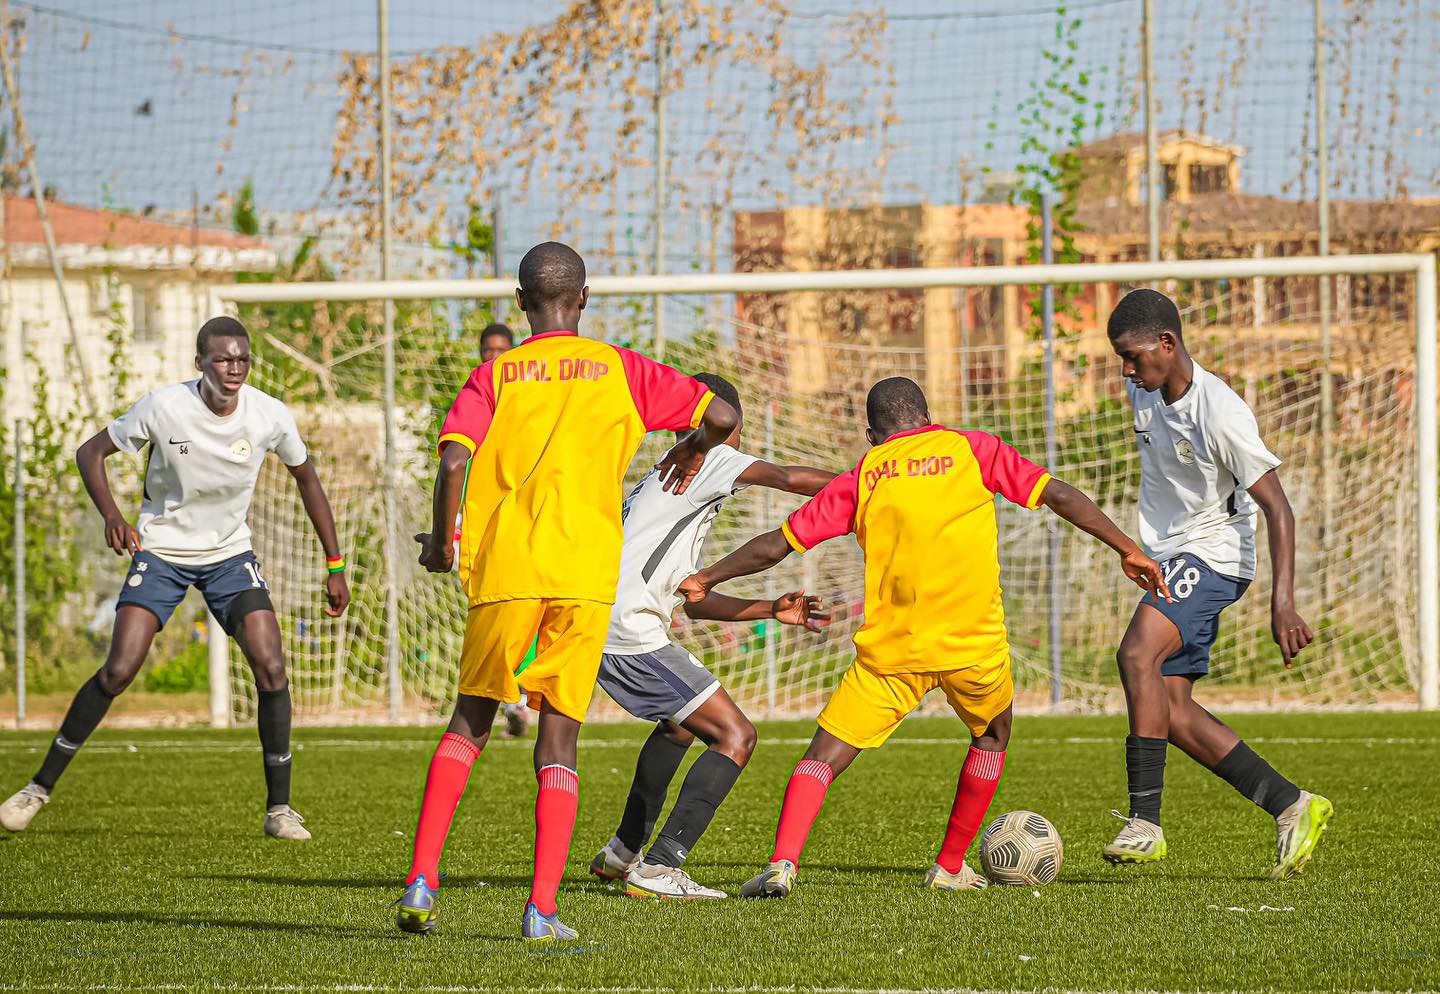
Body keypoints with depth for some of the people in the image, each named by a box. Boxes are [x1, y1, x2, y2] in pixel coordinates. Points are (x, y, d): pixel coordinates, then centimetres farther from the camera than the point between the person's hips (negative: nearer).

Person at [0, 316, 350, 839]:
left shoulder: (271, 416, -14)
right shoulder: (163, 408, -20)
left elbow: (306, 477, 4)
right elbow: (91, 452, -8)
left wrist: (335, 565, 4)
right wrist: (111, 515, -26)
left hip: (230, 555, 2)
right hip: (162, 550, -2)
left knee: (270, 667, -15)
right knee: (119, 670, -13)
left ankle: (279, 808, -2)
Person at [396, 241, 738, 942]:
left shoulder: (493, 376, 7)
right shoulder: (621, 370, 9)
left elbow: (453, 464, -8)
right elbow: (722, 417, 5)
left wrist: (440, 544, 8)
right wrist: (692, 453, 28)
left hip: (502, 569, 0)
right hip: (586, 574, 0)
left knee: (470, 722, 14)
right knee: (559, 740, 6)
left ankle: (421, 881, 1)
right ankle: (542, 910, -5)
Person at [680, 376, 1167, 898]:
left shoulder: (861, 477, 10)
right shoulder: (971, 449, 9)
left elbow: (776, 545, 11)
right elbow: (1058, 494, 2)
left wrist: (706, 579, 24)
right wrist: (1127, 549, 6)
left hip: (891, 649, 0)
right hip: (974, 640, 0)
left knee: (824, 755, 3)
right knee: (992, 736, 28)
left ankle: (782, 863, -19)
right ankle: (950, 868, 28)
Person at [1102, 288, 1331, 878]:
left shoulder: (1220, 414, -21)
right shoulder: (1143, 393, 4)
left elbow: (1277, 509, -21)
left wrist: (1283, 603, -28)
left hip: (1214, 557, -9)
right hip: (1172, 559, 9)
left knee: (1137, 654, -29)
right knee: (1171, 710, 0)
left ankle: (1144, 823, -29)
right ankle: (1292, 808, 6)